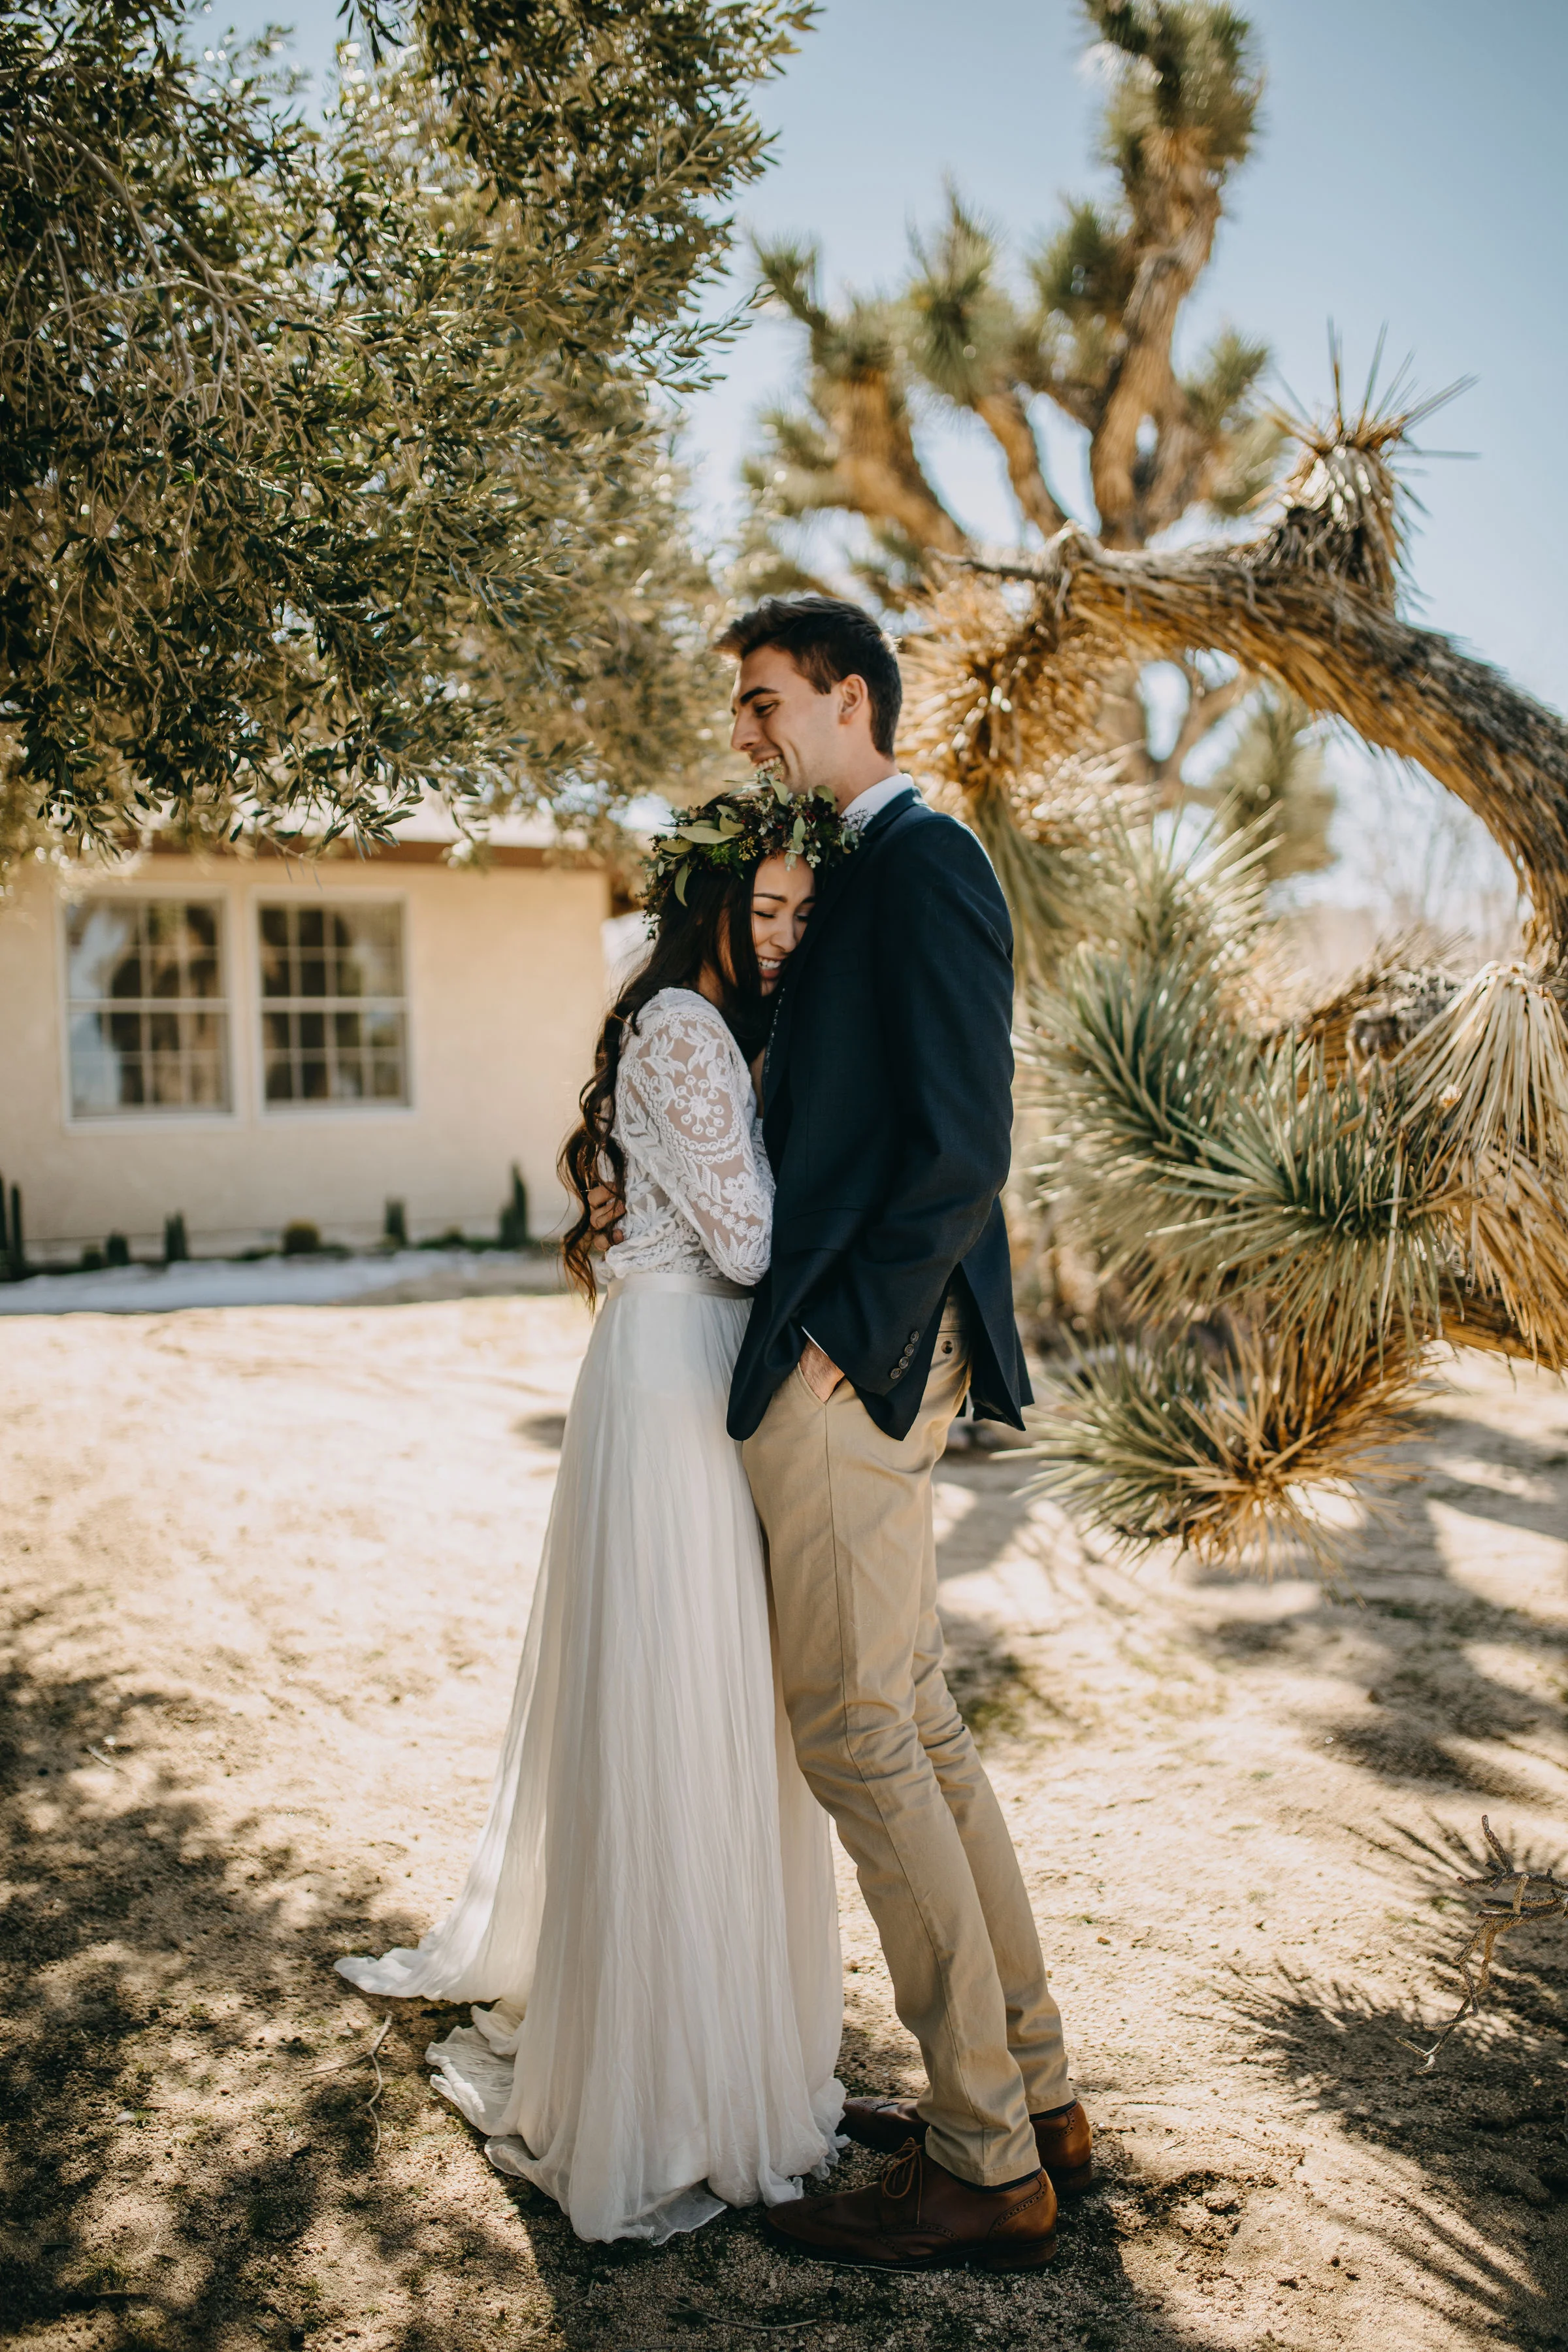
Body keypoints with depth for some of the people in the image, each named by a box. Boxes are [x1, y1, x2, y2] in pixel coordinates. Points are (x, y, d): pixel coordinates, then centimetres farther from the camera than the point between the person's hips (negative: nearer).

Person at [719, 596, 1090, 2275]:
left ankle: (984, 2168, 9)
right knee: (910, 1723, 14)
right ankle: (1031, 2096, 26)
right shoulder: (859, 872, 19)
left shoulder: (920, 860, -11)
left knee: (857, 1733, -4)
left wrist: (847, 1337, -17)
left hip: (853, 1359, -10)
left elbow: (960, 1144, -18)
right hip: (847, 1350, 10)